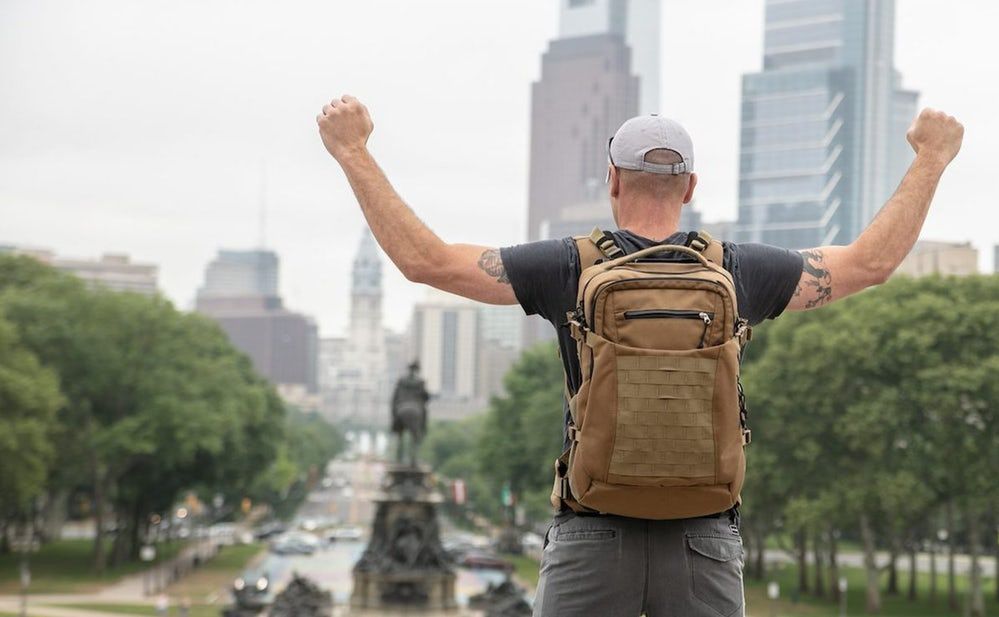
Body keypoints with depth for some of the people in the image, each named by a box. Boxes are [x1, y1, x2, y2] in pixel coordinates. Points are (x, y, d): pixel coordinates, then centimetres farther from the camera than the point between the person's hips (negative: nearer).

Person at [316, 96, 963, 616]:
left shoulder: (572, 267, -4)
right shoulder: (734, 270, 2)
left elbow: (425, 260, -4)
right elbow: (871, 262, 12)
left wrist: (354, 152, 3)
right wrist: (932, 158, 22)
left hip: (591, 543, -1)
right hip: (705, 545, 1)